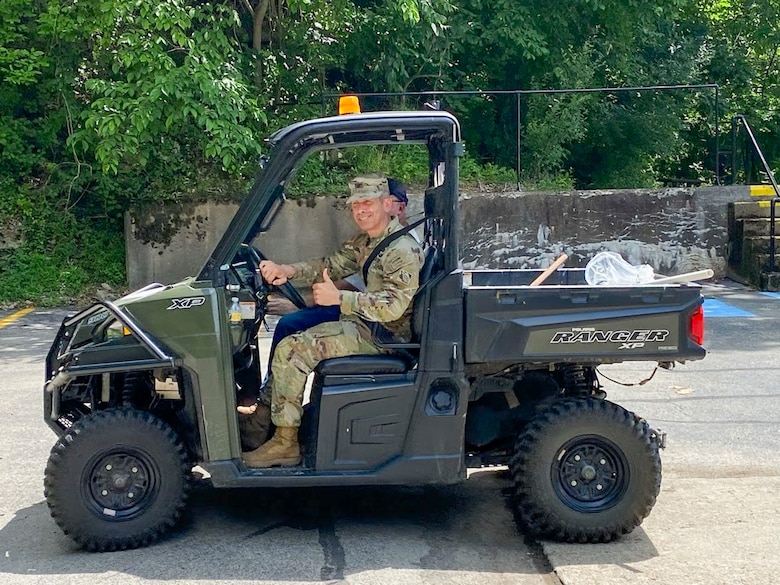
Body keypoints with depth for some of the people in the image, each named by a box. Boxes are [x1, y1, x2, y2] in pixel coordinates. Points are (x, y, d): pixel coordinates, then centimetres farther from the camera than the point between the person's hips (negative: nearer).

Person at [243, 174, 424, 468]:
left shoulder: (403, 249, -18)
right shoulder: (365, 240, 14)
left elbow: (392, 306, -27)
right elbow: (331, 265, 11)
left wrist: (338, 298, -24)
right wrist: (288, 270, -7)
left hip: (380, 335, -11)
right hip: (362, 322, 11)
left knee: (291, 350, -19)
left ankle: (286, 443, -12)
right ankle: (266, 407, 15)